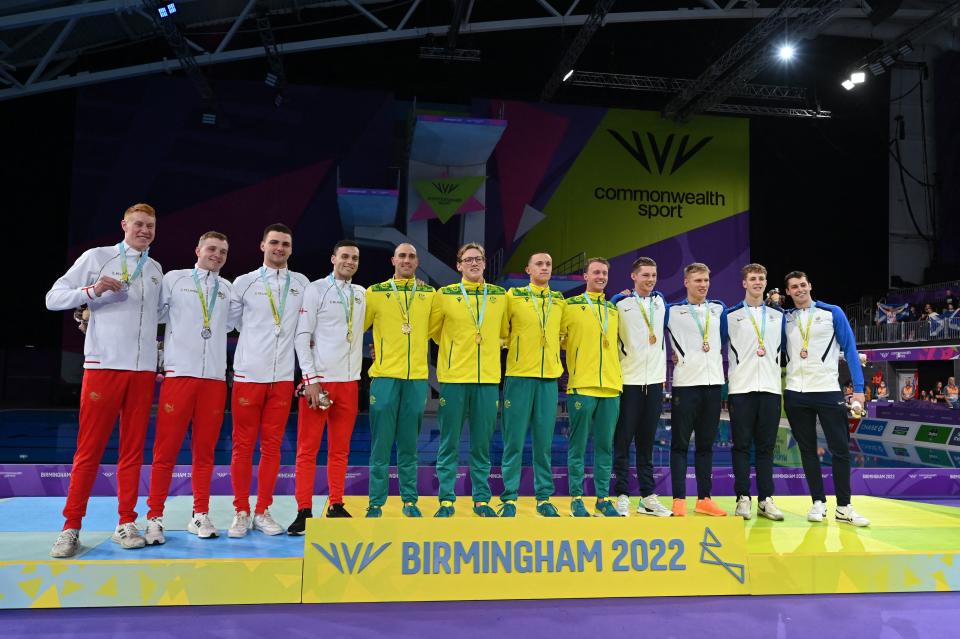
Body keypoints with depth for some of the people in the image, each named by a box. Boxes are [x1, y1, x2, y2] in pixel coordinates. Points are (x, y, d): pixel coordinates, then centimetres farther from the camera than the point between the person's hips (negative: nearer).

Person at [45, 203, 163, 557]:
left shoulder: (155, 269, 16)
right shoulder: (97, 257, 3)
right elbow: (53, 298, 1)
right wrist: (92, 290, -16)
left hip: (143, 369, 4)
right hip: (103, 365, -4)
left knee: (133, 449, 5)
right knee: (89, 448, -3)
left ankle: (126, 524, 11)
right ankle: (71, 527, 6)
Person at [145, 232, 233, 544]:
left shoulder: (229, 289, 15)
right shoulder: (174, 279, 8)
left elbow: (230, 324, 14)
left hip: (215, 377, 3)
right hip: (179, 374, -2)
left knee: (205, 450, 7)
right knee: (166, 449, -2)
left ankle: (200, 515, 15)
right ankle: (155, 518, 7)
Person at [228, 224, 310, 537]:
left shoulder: (301, 284, 9)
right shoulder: (244, 282, 3)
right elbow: (232, 320, 8)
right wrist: (258, 339, 4)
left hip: (283, 376, 2)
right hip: (249, 373, -2)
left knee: (272, 446, 6)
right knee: (243, 445, 2)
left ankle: (263, 511, 15)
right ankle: (241, 512, 12)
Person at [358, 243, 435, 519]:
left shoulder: (430, 294, 9)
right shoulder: (375, 292, 4)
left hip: (417, 377, 2)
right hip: (385, 375, -2)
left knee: (409, 443, 9)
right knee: (381, 443, 1)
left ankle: (410, 500, 19)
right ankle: (376, 503, 11)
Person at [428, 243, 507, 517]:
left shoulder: (500, 296, 8)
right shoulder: (445, 295, 1)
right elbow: (432, 330, 9)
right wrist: (454, 349, 9)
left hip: (488, 379, 2)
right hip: (453, 377, -2)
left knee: (482, 444, 8)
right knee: (449, 443, 2)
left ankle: (481, 499, 19)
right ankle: (446, 500, 12)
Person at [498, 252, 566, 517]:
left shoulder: (560, 301, 11)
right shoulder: (513, 296, 1)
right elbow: (501, 331, 5)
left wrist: (551, 353, 12)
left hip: (549, 377, 3)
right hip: (519, 376, -3)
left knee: (544, 441, 6)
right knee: (514, 441, -1)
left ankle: (544, 497, 16)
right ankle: (509, 498, 8)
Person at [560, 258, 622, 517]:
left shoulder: (614, 309, 16)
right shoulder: (570, 306, 1)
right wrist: (575, 358, -2)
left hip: (611, 387, 5)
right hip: (581, 386, -4)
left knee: (605, 446, 8)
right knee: (578, 446, 1)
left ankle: (603, 498, 17)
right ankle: (576, 498, 10)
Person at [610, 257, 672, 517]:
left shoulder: (659, 302, 13)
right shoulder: (620, 303, -3)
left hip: (655, 380, 4)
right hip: (628, 380, -4)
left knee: (647, 440, 9)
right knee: (623, 440, -1)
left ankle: (648, 497, 14)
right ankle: (622, 495, 6)